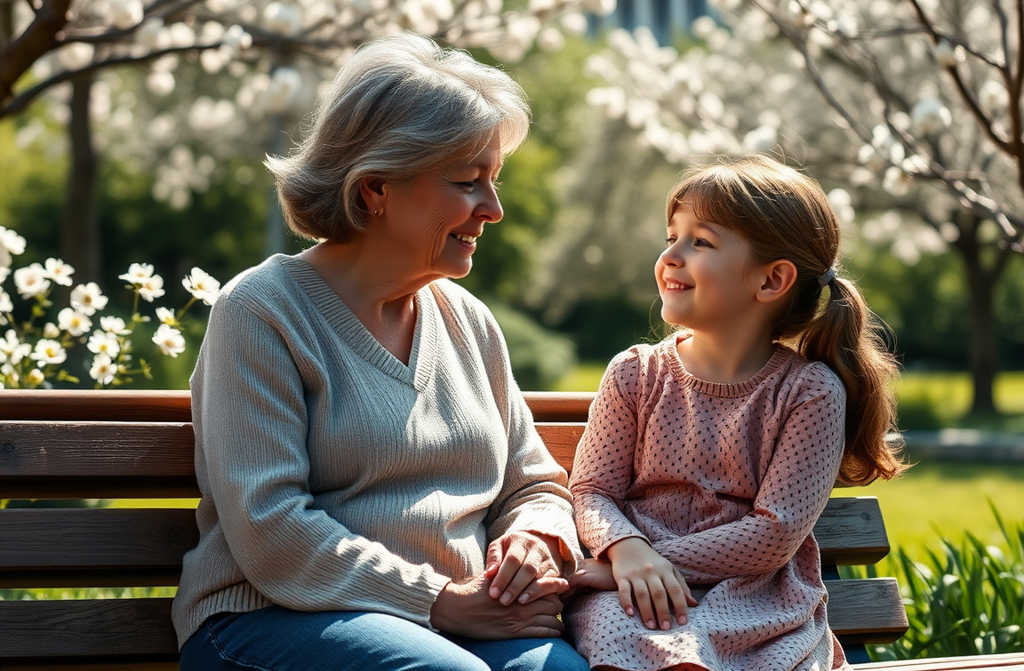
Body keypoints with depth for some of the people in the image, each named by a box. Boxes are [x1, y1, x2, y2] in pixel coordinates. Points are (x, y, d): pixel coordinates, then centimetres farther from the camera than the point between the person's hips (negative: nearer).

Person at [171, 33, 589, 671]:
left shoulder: (468, 320, 16)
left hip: (459, 615, 5)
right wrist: (442, 603, -16)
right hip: (272, 619, -5)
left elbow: (535, 484, 22)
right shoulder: (260, 312, -5)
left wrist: (534, 542, -4)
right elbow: (269, 532, -14)